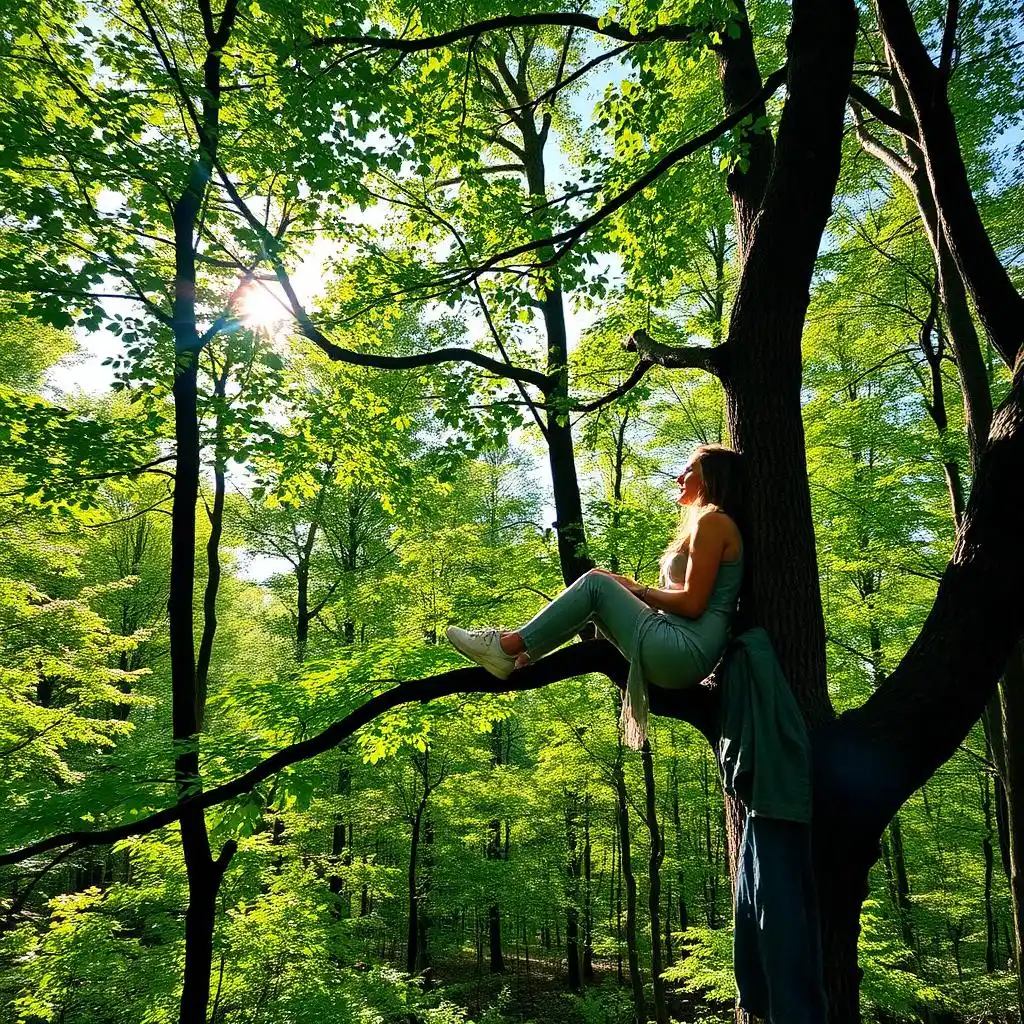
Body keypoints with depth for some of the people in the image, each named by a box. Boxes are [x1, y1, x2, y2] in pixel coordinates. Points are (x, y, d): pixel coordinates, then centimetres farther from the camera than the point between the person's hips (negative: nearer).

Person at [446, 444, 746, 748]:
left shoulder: (712, 521, -8)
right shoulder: (712, 523, 24)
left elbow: (692, 603, -17)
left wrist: (639, 590, -3)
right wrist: (631, 592, 12)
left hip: (684, 652, -10)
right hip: (682, 656, 10)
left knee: (596, 583, -8)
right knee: (596, 593, 10)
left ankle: (508, 646, -7)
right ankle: (518, 656, 4)